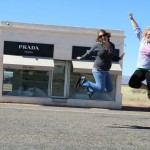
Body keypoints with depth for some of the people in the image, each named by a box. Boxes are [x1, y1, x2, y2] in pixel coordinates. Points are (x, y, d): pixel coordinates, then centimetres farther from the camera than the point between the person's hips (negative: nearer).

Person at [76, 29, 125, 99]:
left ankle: (90, 90, 26)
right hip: (98, 70, -7)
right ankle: (84, 81, 7)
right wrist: (81, 58, 15)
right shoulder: (97, 45, -10)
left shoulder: (112, 45, 5)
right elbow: (89, 53, 4)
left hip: (106, 71, 7)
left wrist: (119, 58, 4)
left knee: (109, 89, 11)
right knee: (101, 88, -9)